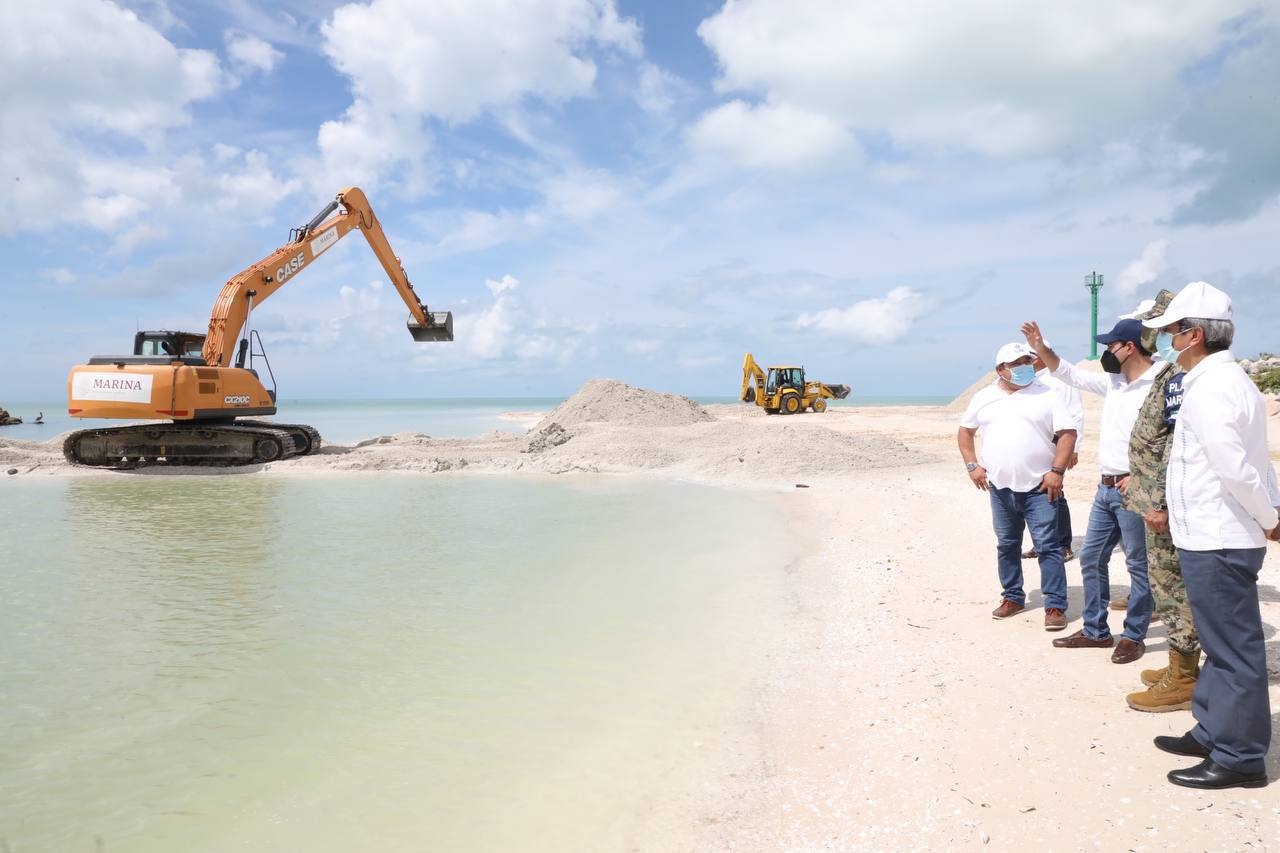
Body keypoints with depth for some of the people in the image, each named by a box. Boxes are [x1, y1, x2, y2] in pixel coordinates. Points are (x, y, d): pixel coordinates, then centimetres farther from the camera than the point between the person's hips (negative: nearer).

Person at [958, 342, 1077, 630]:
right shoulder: (984, 398, 7)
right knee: (1007, 545, 13)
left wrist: (1056, 471, -14)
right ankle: (1013, 597, 27)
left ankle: (1055, 606, 1)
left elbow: (1068, 433, -5)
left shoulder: (1046, 395, -2)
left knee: (1048, 546, -4)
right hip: (1000, 488, 3)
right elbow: (964, 431, 16)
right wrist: (972, 466, 5)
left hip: (1039, 487, -3)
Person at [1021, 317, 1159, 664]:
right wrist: (1040, 347, 14)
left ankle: (1134, 637, 14)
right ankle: (1095, 631, 23)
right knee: (1090, 558, 13)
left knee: (1138, 565, 3)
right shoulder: (1114, 381, 12)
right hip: (1106, 488, 9)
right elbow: (1070, 374, 23)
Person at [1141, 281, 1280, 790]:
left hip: (1215, 543, -10)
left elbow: (1235, 468, -26)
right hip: (1222, 537, 10)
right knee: (1223, 645, 19)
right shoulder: (1231, 380, 13)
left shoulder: (1208, 390, -19)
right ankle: (1213, 733, 32)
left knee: (1233, 650, 0)